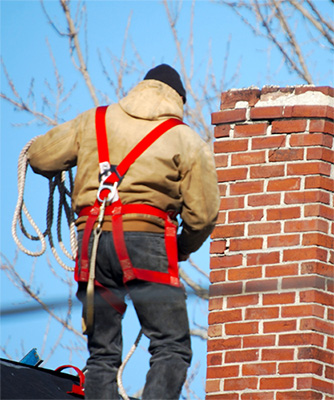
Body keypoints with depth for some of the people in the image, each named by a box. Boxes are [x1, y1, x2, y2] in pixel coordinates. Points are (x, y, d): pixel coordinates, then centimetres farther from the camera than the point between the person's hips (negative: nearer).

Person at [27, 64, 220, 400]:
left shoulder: (94, 121, 14)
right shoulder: (187, 141, 6)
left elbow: (39, 157, 16)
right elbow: (202, 215, 2)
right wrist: (182, 249, 21)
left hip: (92, 242, 4)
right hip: (146, 239, -4)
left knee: (102, 353, 10)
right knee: (172, 348, -5)